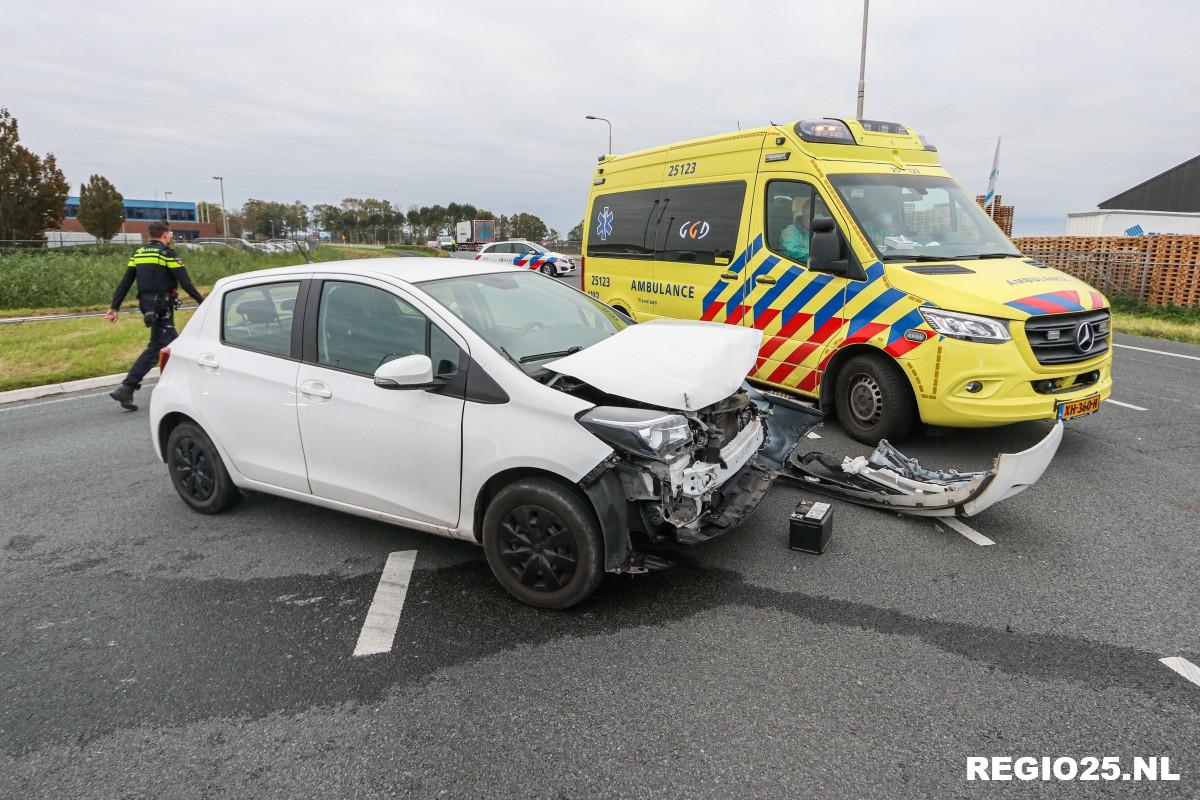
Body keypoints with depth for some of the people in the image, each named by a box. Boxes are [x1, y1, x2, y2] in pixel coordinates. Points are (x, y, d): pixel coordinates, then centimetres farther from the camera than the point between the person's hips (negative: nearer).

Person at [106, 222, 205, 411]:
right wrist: (201, 301, -5)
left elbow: (124, 283, 12)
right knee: (154, 348, -5)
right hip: (162, 305, -8)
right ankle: (126, 388, -8)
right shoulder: (167, 253, -7)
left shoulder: (138, 253, 14)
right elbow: (185, 283, -13)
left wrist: (115, 308, 13)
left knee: (172, 343, 15)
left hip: (146, 304, 8)